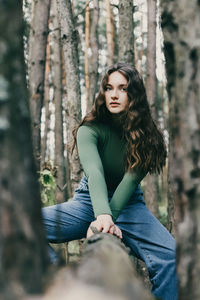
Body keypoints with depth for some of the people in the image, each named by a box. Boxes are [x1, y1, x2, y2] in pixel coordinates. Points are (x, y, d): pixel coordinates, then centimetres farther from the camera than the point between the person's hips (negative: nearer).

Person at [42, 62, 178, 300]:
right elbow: (94, 173, -32)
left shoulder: (145, 135, -10)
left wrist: (108, 221, -38)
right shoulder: (90, 130, -15)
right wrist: (102, 215, -51)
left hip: (128, 205, 0)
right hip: (90, 202, 0)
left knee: (170, 257, -31)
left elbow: (130, 180, -22)